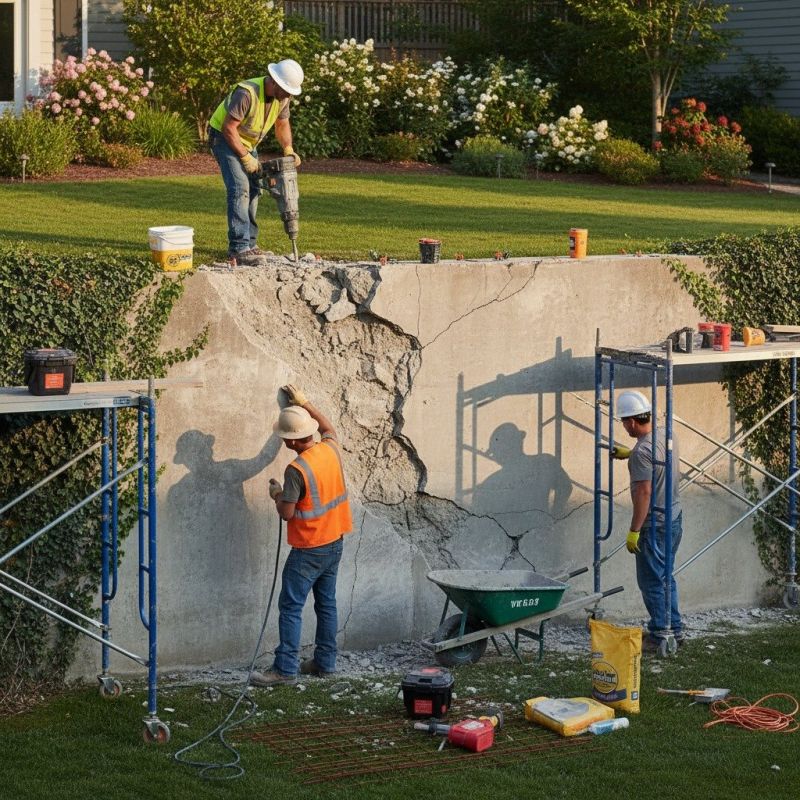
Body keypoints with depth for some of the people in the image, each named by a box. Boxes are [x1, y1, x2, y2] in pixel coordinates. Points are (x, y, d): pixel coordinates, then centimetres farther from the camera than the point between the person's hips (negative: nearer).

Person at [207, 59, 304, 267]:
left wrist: (288, 149, -8)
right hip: (225, 138, -9)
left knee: (253, 189, 9)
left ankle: (249, 244, 20)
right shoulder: (247, 93, -33)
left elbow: (282, 124, 9)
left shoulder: (282, 98, -8)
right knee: (239, 188, -20)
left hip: (247, 141, 9)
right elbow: (229, 127, -29)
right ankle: (239, 249, -25)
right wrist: (245, 158, -26)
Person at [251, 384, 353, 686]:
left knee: (290, 607, -3)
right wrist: (305, 404, 28)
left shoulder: (297, 469, -23)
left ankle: (285, 669, -4)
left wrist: (277, 494, 1)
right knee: (326, 603, 15)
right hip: (334, 543, 8)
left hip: (308, 550, -8)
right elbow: (328, 428, 23)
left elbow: (287, 513, -18)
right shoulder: (330, 451, -1)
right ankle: (325, 662, 21)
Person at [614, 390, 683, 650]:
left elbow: (644, 492, -24)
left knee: (651, 580, 1)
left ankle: (659, 635, 5)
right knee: (664, 576, 18)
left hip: (655, 523, -9)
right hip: (675, 518, 9)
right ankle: (674, 629, 23)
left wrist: (633, 531, -20)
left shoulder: (643, 450, -21)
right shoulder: (667, 436, 5)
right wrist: (629, 454, 33)